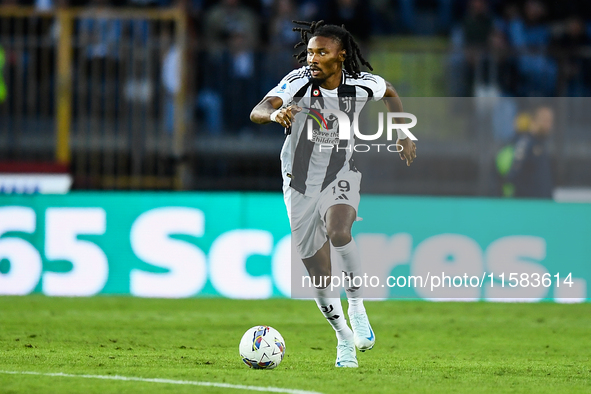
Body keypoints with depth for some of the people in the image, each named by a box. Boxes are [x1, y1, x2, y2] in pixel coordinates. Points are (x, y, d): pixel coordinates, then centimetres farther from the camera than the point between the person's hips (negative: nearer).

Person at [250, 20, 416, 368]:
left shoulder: (361, 84, -11)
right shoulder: (299, 82, -19)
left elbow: (390, 92, 14)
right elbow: (256, 113, -35)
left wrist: (403, 135, 10)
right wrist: (275, 113, -57)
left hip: (341, 176, 0)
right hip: (300, 184, 0)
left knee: (337, 230, -34)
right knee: (319, 275, 4)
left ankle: (357, 305, -16)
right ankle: (344, 338, 26)